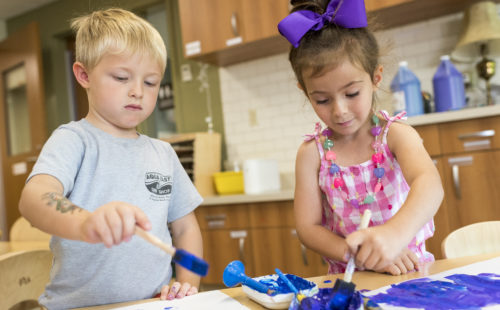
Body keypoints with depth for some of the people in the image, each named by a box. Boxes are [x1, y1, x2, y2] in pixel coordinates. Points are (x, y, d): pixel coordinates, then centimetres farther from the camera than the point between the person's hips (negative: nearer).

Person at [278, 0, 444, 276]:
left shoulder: (396, 135, -7)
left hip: (411, 273, -2)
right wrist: (363, 255, -21)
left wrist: (394, 234, -46)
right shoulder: (312, 153, -2)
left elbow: (429, 184, -26)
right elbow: (308, 227, -4)